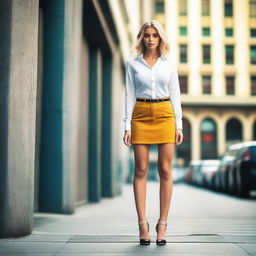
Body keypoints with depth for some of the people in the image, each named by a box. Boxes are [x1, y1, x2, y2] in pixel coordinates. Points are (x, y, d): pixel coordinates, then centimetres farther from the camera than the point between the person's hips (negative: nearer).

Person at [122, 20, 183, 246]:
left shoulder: (169, 63, 9)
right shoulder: (133, 64, 7)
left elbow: (175, 94, 8)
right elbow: (130, 96, 5)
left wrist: (179, 124, 1)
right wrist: (127, 126, -3)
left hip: (165, 115, 1)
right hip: (141, 116, 0)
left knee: (165, 171, -2)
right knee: (141, 170, -3)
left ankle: (162, 224, 4)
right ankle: (143, 224, 1)